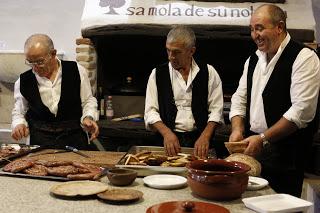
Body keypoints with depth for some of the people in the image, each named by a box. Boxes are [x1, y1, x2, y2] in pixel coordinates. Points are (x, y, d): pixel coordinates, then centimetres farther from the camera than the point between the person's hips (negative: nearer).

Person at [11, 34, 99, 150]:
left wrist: (88, 117, -7)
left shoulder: (76, 71, 0)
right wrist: (19, 124, -4)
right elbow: (18, 112, 17)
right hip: (40, 140, 1)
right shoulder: (23, 81, 4)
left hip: (74, 137, 0)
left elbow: (88, 100, 11)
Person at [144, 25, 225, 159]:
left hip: (199, 141, 0)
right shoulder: (157, 74, 8)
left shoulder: (209, 73, 6)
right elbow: (151, 111, 5)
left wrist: (205, 136, -10)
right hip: (169, 139, 0)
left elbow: (216, 110, 4)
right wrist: (167, 133, -10)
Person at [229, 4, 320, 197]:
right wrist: (237, 129, -4)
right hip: (252, 147, 6)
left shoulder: (304, 58, -11)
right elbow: (240, 99, 15)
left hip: (286, 154, -6)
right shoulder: (253, 60, 13)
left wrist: (263, 138, -20)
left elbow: (303, 111, -18)